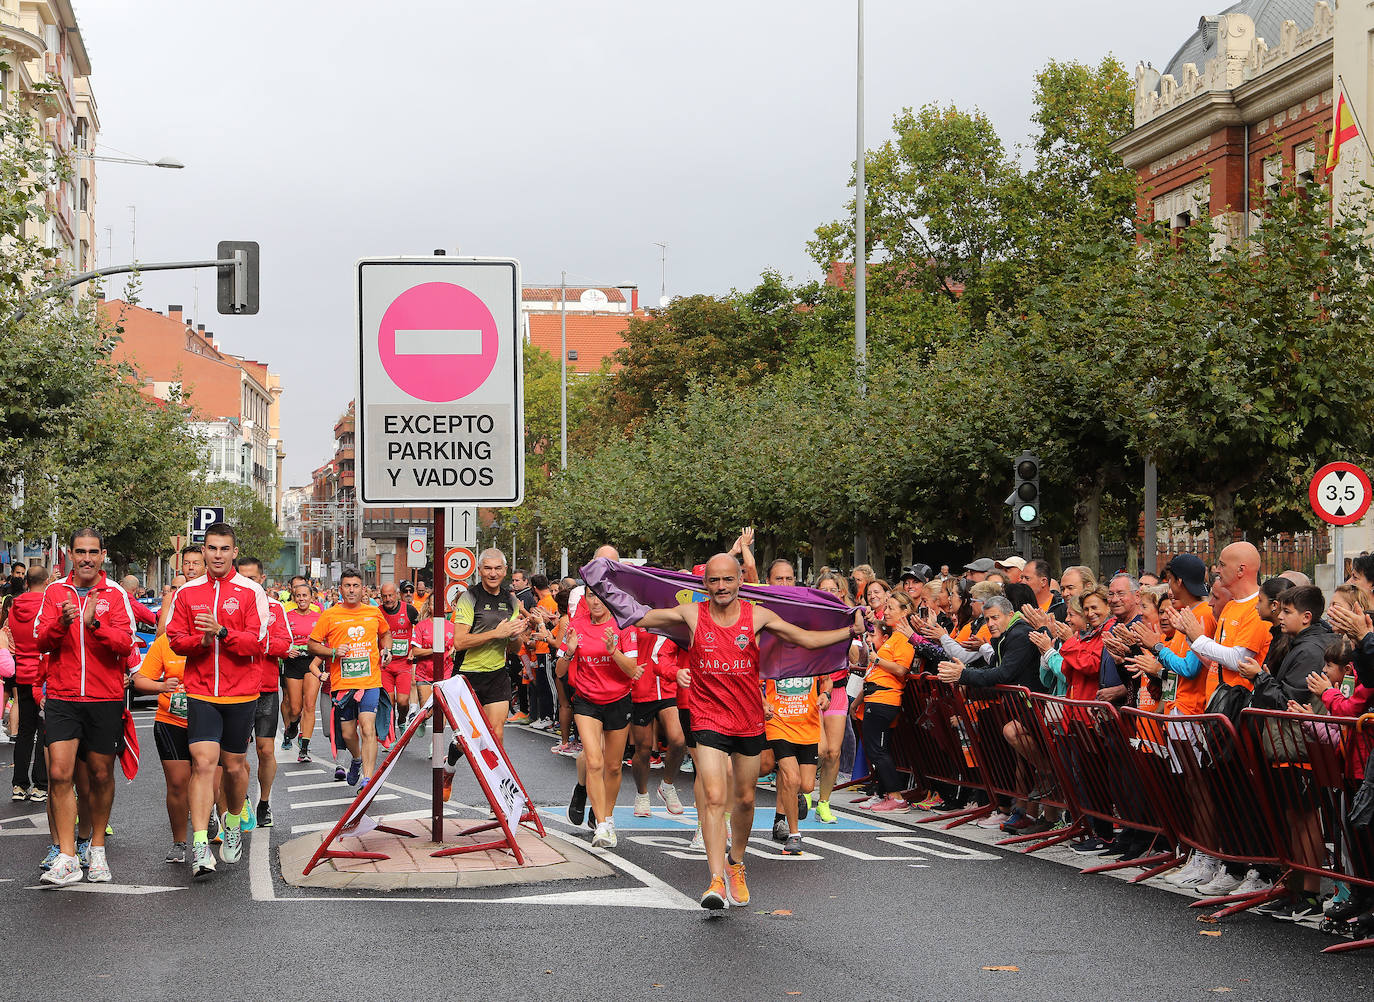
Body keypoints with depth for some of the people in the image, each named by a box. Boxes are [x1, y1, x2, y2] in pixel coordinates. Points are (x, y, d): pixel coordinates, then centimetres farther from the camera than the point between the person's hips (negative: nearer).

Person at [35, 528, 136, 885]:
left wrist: (95, 623, -25)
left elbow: (125, 643, -9)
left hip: (105, 698, 0)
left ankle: (97, 849, 24)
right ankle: (67, 858, -8)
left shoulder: (115, 594, 2)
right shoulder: (55, 591, 6)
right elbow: (41, 641, -2)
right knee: (59, 774, -10)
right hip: (62, 697, 0)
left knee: (101, 774, 8)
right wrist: (61, 623, -22)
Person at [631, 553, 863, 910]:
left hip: (749, 720, 2)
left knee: (744, 798, 14)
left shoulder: (757, 616, -2)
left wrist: (852, 631, -6)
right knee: (714, 797, -16)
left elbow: (807, 639, 0)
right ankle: (717, 880, -18)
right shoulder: (692, 615, -4)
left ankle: (736, 866, 36)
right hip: (708, 718, -2)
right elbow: (638, 619, 6)